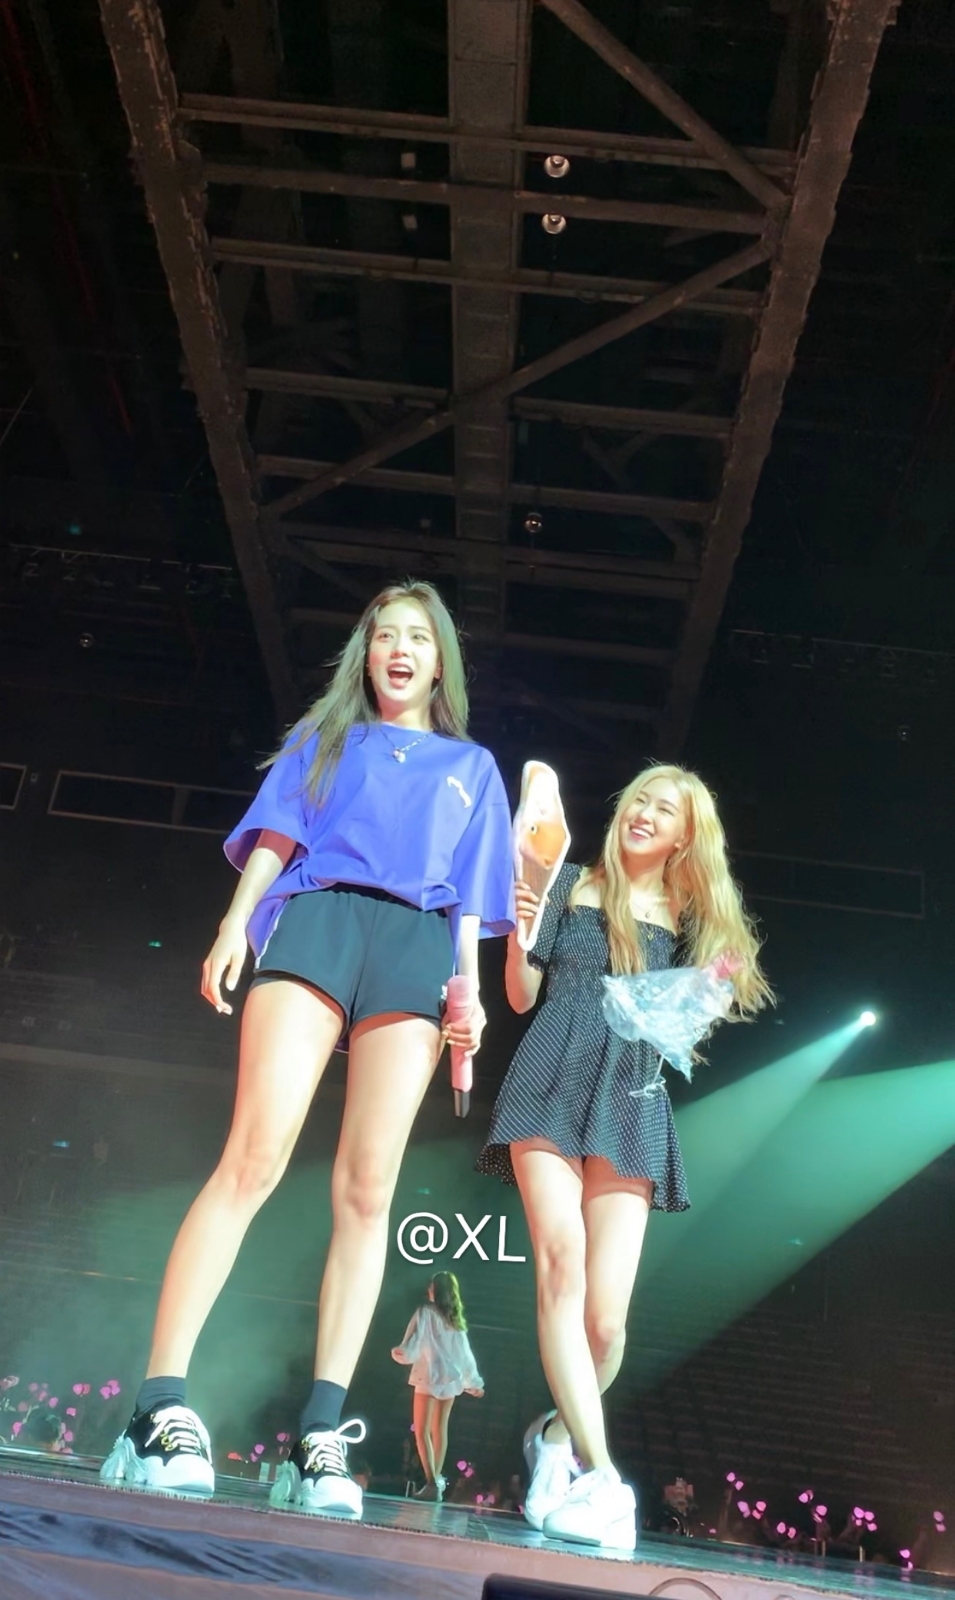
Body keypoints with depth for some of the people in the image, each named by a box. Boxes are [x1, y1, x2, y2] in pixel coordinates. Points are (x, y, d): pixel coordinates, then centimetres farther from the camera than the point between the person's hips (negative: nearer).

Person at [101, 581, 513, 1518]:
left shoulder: (472, 766, 28)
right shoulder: (324, 738, 25)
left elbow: (470, 896, 20)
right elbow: (274, 834, 12)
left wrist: (469, 986, 6)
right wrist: (237, 917, -5)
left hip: (419, 946, 1)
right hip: (318, 918, -1)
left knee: (367, 1190, -9)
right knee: (254, 1158, -17)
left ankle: (320, 1439, -11)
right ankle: (161, 1406, -18)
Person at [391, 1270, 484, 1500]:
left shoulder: (426, 1312, -4)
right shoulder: (456, 1319, 12)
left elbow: (413, 1345, -15)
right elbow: (464, 1353, 15)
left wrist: (399, 1353, -2)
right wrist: (473, 1382, 21)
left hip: (430, 1376, -6)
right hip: (451, 1377, 6)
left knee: (422, 1431, -5)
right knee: (440, 1429, 17)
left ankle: (432, 1483, -16)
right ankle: (437, 1479, 22)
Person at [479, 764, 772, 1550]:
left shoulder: (690, 920, 15)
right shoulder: (572, 886, 11)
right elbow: (522, 996, 9)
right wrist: (518, 933, -9)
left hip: (633, 1100, 1)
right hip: (556, 1081, -1)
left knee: (607, 1314, -7)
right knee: (562, 1265, -20)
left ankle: (558, 1434, 21)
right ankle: (600, 1472, -16)